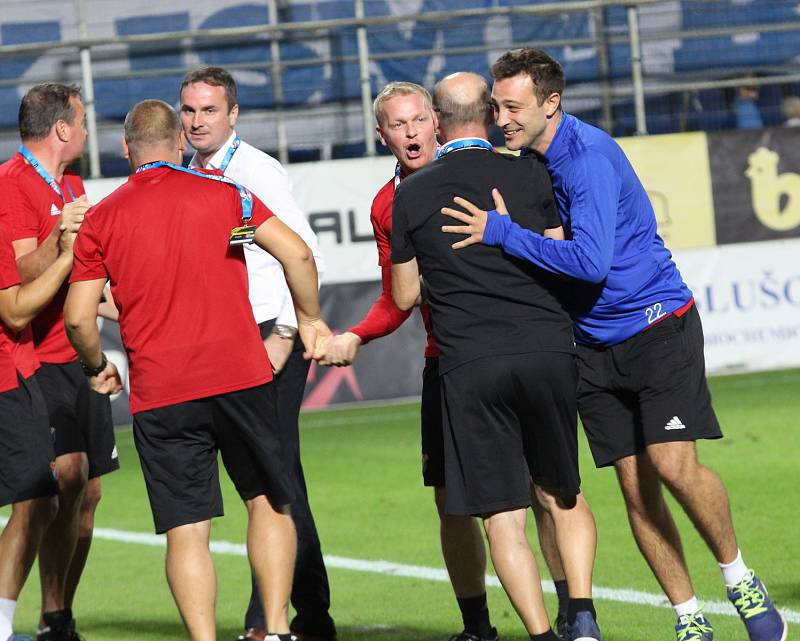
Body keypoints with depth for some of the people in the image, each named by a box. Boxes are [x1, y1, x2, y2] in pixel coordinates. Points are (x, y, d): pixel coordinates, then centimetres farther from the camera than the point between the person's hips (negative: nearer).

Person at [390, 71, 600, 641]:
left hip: (469, 364, -1)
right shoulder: (530, 176, 5)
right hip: (547, 349, 1)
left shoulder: (411, 195, 5)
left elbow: (405, 296, 11)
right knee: (562, 494, 17)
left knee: (502, 513, 3)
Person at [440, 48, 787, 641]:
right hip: (594, 343, 7)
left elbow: (591, 260, -30)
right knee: (635, 487, 2)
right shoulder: (526, 161, 4)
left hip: (657, 325, -7)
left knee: (672, 464, -18)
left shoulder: (589, 157, -21)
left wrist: (502, 232, -27)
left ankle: (738, 576, 4)